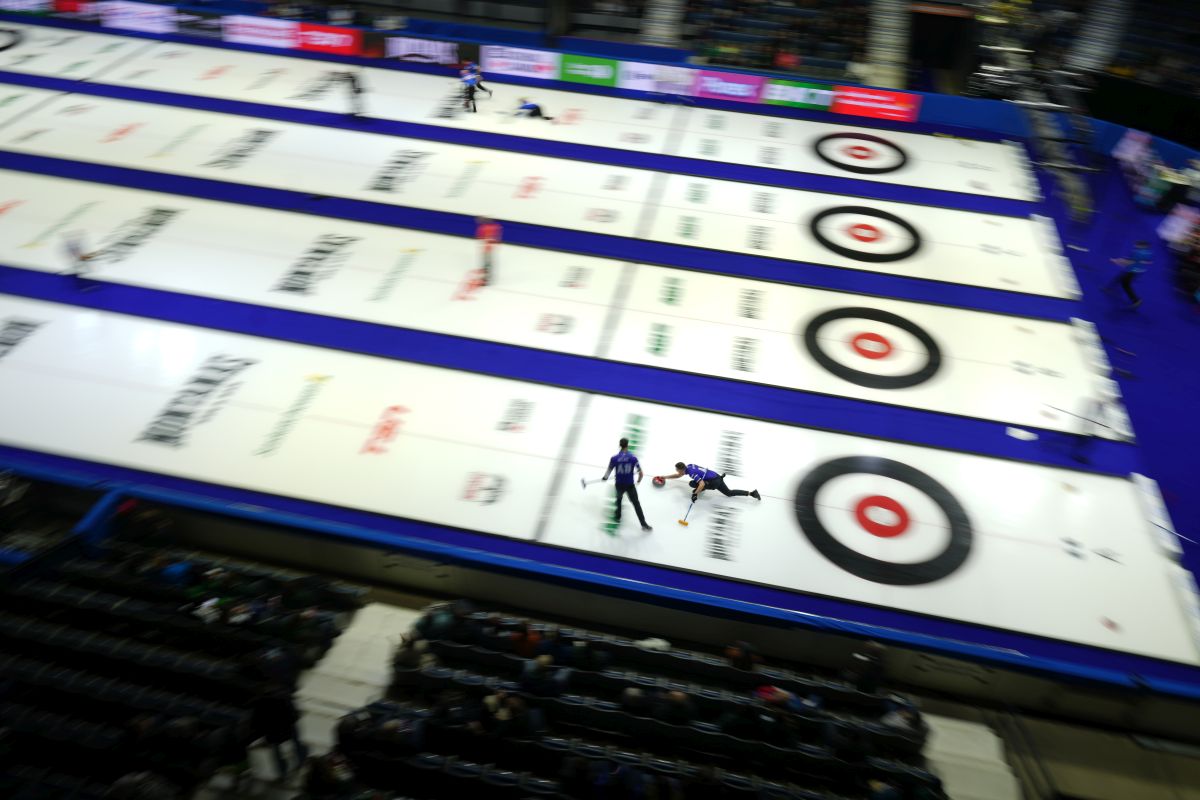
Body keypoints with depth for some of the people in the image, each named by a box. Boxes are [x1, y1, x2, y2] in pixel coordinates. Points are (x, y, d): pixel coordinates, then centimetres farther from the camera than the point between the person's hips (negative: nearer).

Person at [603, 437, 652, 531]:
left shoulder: (614, 458, -12)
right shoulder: (633, 458, -12)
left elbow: (608, 471, 0)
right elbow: (640, 473, -8)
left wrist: (605, 478, 22)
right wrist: (639, 481, 13)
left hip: (619, 485, 1)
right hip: (630, 485, -1)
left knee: (619, 498, 32)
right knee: (636, 504, 10)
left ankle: (618, 516, 45)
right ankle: (644, 524, 10)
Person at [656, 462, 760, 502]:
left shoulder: (692, 473, -20)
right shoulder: (688, 466, 7)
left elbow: (702, 484, -29)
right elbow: (678, 476, 23)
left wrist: (695, 494, -33)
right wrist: (665, 477, 22)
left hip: (714, 481, -10)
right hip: (716, 476, 10)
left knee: (692, 483, -14)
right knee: (729, 493, 17)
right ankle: (751, 492, 11)